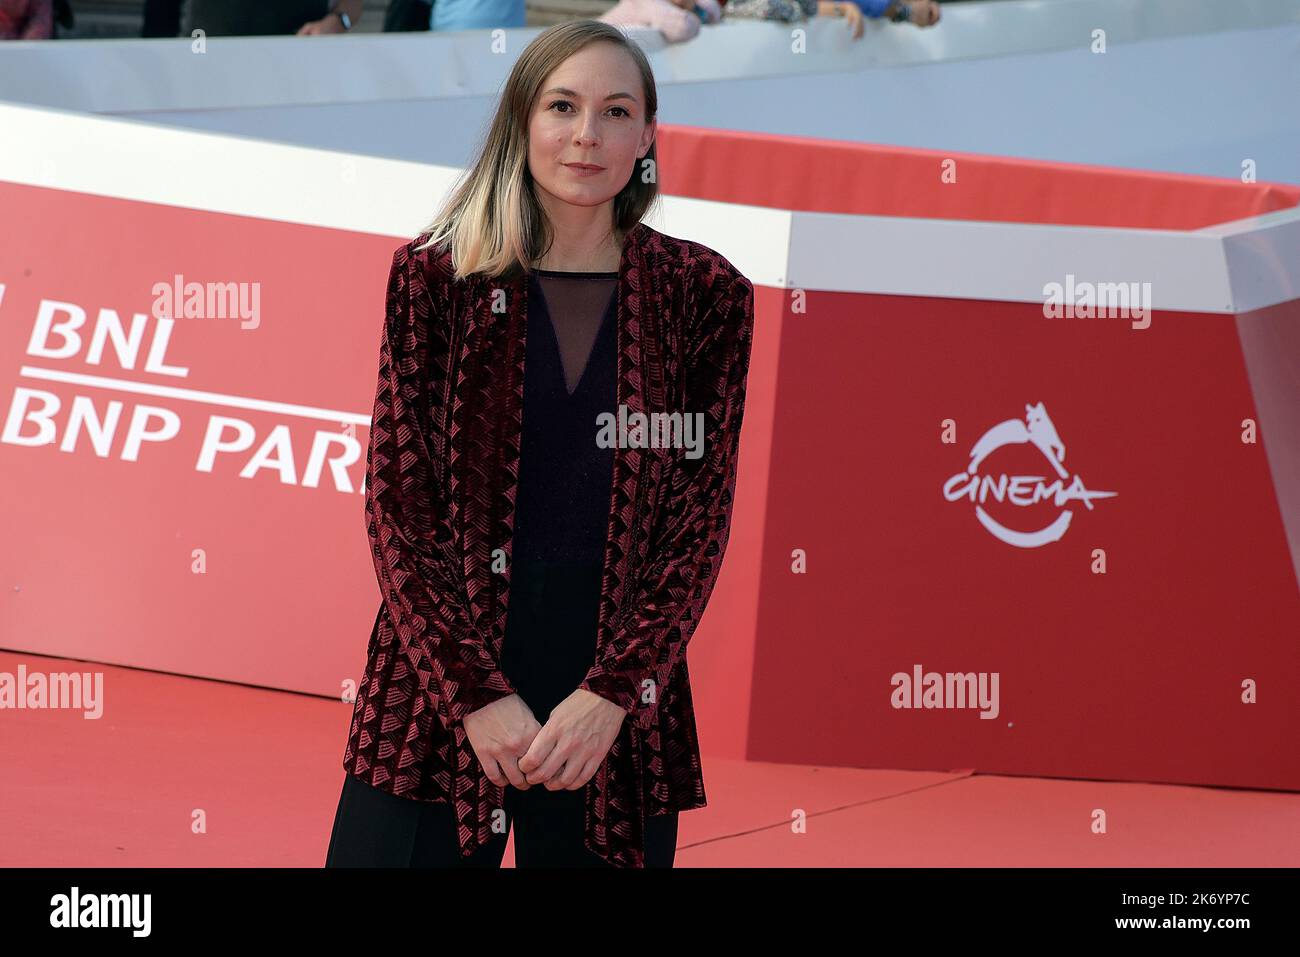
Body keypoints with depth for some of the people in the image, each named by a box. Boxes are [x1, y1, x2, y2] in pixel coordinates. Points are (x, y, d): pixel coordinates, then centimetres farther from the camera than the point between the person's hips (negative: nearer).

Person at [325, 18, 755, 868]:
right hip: (441, 685, 0)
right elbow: (399, 502, -3)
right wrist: (477, 695, -12)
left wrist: (611, 695, -12)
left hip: (619, 704, 1)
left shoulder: (702, 294, 3)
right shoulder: (434, 278, 1)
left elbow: (701, 517, -1)